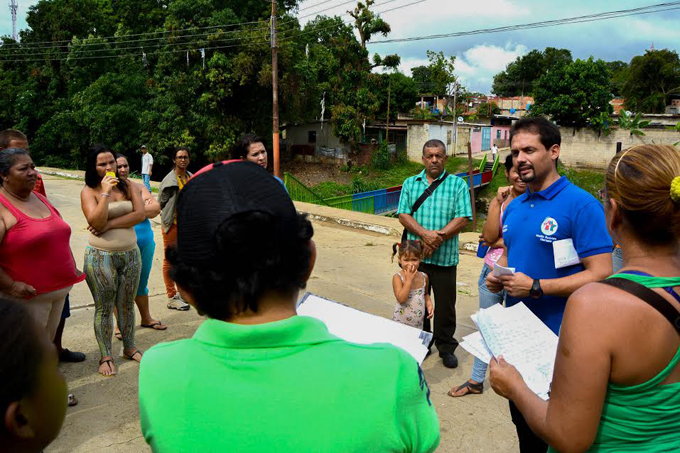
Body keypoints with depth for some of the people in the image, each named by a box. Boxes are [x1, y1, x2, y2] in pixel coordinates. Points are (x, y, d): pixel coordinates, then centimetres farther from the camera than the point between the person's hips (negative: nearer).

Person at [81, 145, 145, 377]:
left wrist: (110, 224, -16)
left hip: (130, 254, 3)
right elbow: (96, 222, -18)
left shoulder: (127, 186, 4)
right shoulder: (89, 191, -4)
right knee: (104, 308, 6)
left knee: (127, 305, 14)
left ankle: (129, 348, 30)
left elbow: (140, 214, -10)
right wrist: (105, 192, -20)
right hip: (101, 257, -3)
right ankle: (105, 357, 18)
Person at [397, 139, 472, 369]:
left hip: (445, 257, -2)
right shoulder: (410, 183, 9)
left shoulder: (458, 184, 2)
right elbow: (403, 215, -1)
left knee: (445, 304, 6)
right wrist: (425, 234, -17)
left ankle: (446, 347, 23)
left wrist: (438, 238, -17)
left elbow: (462, 218, -7)